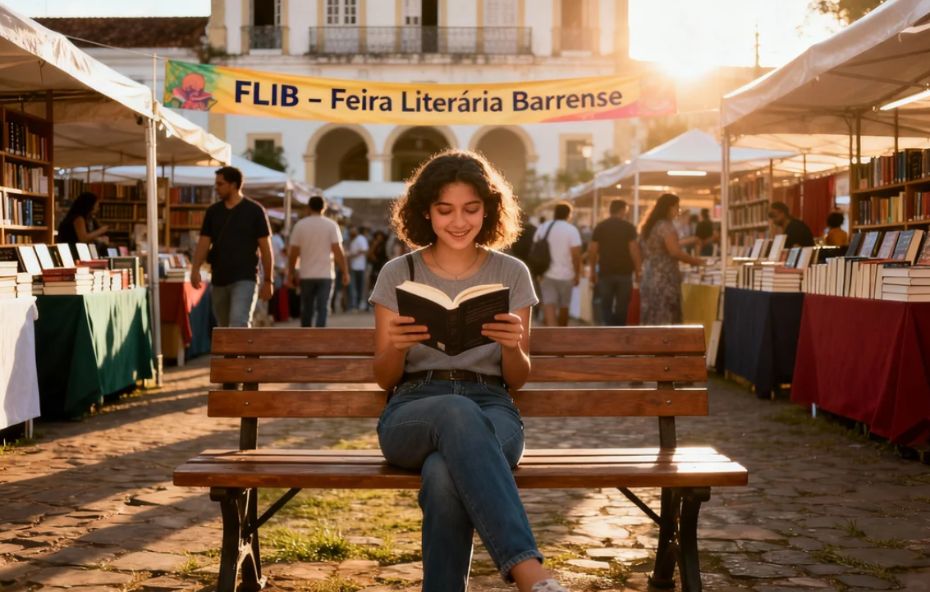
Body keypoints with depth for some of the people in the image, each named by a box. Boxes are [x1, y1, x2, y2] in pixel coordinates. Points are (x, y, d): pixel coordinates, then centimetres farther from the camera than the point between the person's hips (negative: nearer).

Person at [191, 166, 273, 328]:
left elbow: (265, 247, -2)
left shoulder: (254, 211, -3)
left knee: (239, 323, -19)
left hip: (245, 279, -5)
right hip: (219, 280, 5)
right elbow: (204, 242, 4)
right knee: (224, 327, 12)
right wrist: (195, 269, -13)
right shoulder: (213, 212, 9)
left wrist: (268, 280, -4)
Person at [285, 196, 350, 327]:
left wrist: (291, 273, 9)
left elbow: (293, 252, 0)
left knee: (306, 310, 13)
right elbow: (338, 250, -8)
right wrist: (345, 272, -3)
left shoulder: (300, 225, 0)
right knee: (322, 309, -3)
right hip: (326, 274, -1)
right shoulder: (331, 225, -2)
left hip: (306, 275, 1)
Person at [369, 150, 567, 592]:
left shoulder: (512, 274, 11)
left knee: (443, 476, -40)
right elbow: (384, 379, 11)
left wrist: (514, 346, -13)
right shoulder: (398, 274, 9)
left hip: (491, 409, 1)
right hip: (413, 410, 0)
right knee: (457, 415, -42)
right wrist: (396, 346, -12)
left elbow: (517, 380, 11)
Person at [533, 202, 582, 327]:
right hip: (565, 274, -2)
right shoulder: (571, 230, -8)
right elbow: (576, 254, -13)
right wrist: (577, 274, -3)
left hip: (546, 274, 2)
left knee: (548, 305, -6)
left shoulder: (542, 228, 4)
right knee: (563, 306, 15)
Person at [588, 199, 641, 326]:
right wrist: (638, 270, -1)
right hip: (624, 272, -1)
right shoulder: (628, 227, -3)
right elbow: (634, 249, -9)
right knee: (621, 307, 9)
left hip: (605, 272, 1)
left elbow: (592, 250, 0)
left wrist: (593, 271, 9)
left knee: (606, 306, 6)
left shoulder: (600, 227, 2)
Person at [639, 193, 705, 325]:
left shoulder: (649, 226, 17)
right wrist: (695, 261, -7)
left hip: (649, 279, 9)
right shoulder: (666, 226, -9)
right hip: (664, 280, -8)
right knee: (666, 322, -8)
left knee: (651, 322, 5)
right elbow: (675, 252, -18)